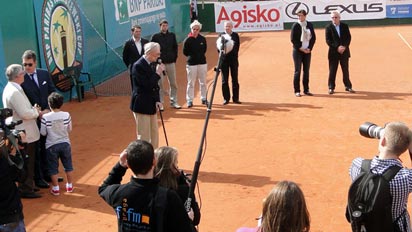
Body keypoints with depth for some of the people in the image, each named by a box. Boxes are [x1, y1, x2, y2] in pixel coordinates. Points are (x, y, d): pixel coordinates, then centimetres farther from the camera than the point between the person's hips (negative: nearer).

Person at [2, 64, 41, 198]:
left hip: (22, 133, 10)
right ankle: (26, 191, 10)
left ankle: (26, 186, 31)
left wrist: (33, 109, 4)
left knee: (27, 163, 20)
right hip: (24, 135, -10)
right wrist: (36, 111, -8)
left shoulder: (10, 88, 10)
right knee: (27, 164, 0)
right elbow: (25, 114, -26)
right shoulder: (14, 92, -23)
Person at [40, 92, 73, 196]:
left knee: (53, 167, 11)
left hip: (51, 145, -2)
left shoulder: (45, 117, -16)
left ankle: (55, 188, 17)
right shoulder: (67, 115, -12)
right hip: (65, 143, 2)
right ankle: (69, 186, 28)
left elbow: (43, 133, -8)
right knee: (68, 165, 18)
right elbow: (69, 129, 1)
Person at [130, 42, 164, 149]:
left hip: (151, 105, 9)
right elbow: (147, 85, -25)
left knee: (154, 134, 16)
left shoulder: (151, 64, 8)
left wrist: (157, 100, 2)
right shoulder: (138, 66, -19)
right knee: (144, 136, -1)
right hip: (142, 106, -9)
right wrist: (158, 73, -19)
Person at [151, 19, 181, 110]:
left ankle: (173, 101, 14)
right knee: (160, 84, 0)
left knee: (173, 83, 5)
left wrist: (174, 59, 5)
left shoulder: (172, 35, 8)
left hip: (171, 63, 3)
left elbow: (175, 48, 13)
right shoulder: (155, 36, 0)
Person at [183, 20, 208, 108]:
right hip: (191, 64, -3)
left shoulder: (202, 39, 2)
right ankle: (190, 100, 9)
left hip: (202, 63, 3)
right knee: (191, 83, 2)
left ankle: (203, 99, 22)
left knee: (203, 82, 10)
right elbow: (185, 52, -2)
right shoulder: (187, 40, -7)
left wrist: (200, 55, 4)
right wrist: (192, 56, 0)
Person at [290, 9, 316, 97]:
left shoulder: (310, 25, 7)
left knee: (306, 71, 7)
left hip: (307, 51, 4)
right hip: (298, 51, -4)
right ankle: (297, 91, 2)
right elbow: (293, 39, -7)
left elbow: (313, 37, 8)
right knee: (297, 71, -3)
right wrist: (300, 48, -12)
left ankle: (306, 90, 15)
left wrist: (309, 48, -5)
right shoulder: (295, 25, -4)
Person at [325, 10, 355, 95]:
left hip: (344, 52, 2)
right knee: (332, 70, 0)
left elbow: (349, 37, 2)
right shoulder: (329, 27, -2)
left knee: (345, 70, 10)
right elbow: (328, 40, -8)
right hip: (333, 52, -2)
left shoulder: (345, 26, 6)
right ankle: (331, 87, 9)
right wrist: (337, 47, -17)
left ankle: (348, 86, 19)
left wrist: (344, 47, -13)